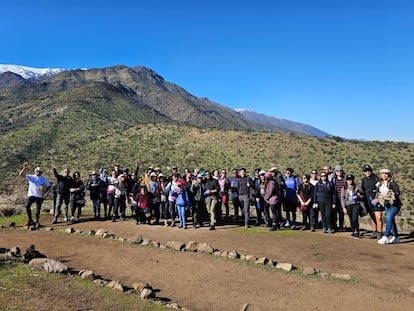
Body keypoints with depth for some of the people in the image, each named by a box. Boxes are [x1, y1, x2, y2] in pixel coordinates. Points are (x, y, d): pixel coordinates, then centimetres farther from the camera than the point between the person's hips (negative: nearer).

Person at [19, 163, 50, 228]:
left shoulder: (43, 179, 11)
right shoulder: (30, 177, 9)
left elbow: (48, 186, 12)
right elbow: (21, 174, -2)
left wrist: (45, 192, -5)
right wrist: (24, 169, -18)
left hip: (40, 196, 0)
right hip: (31, 194, 0)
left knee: (38, 209, 2)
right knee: (27, 206, -19)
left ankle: (37, 222, 14)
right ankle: (30, 220, -7)